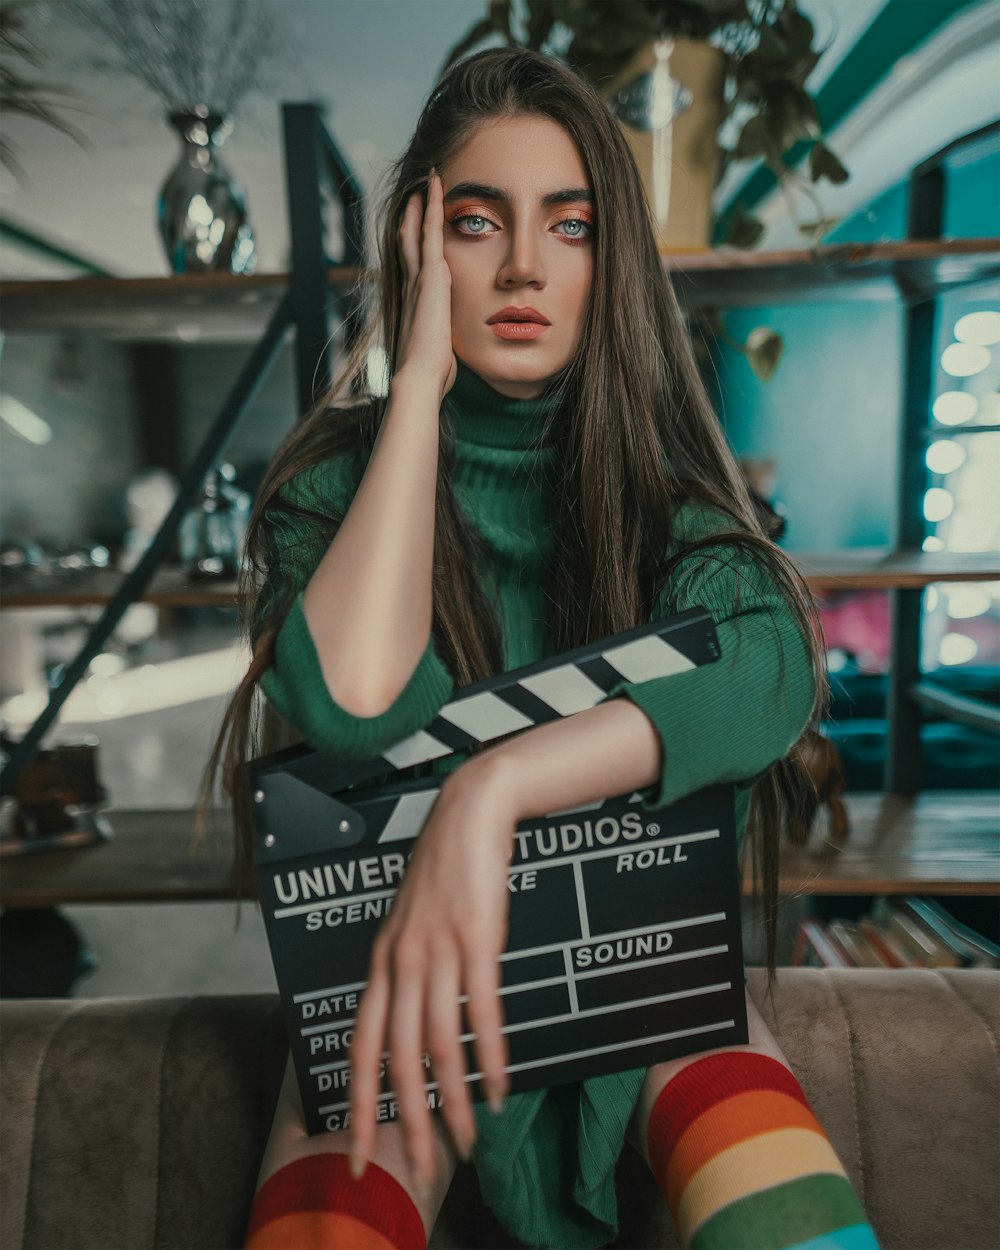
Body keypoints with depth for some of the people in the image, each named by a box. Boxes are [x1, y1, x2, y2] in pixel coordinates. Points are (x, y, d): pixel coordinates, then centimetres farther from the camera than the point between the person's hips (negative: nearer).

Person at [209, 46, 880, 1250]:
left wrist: (489, 791, -40)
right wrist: (423, 376, -20)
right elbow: (355, 706, -27)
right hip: (392, 966, 0)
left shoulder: (656, 469, -5)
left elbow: (772, 667, -26)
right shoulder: (335, 473, -7)